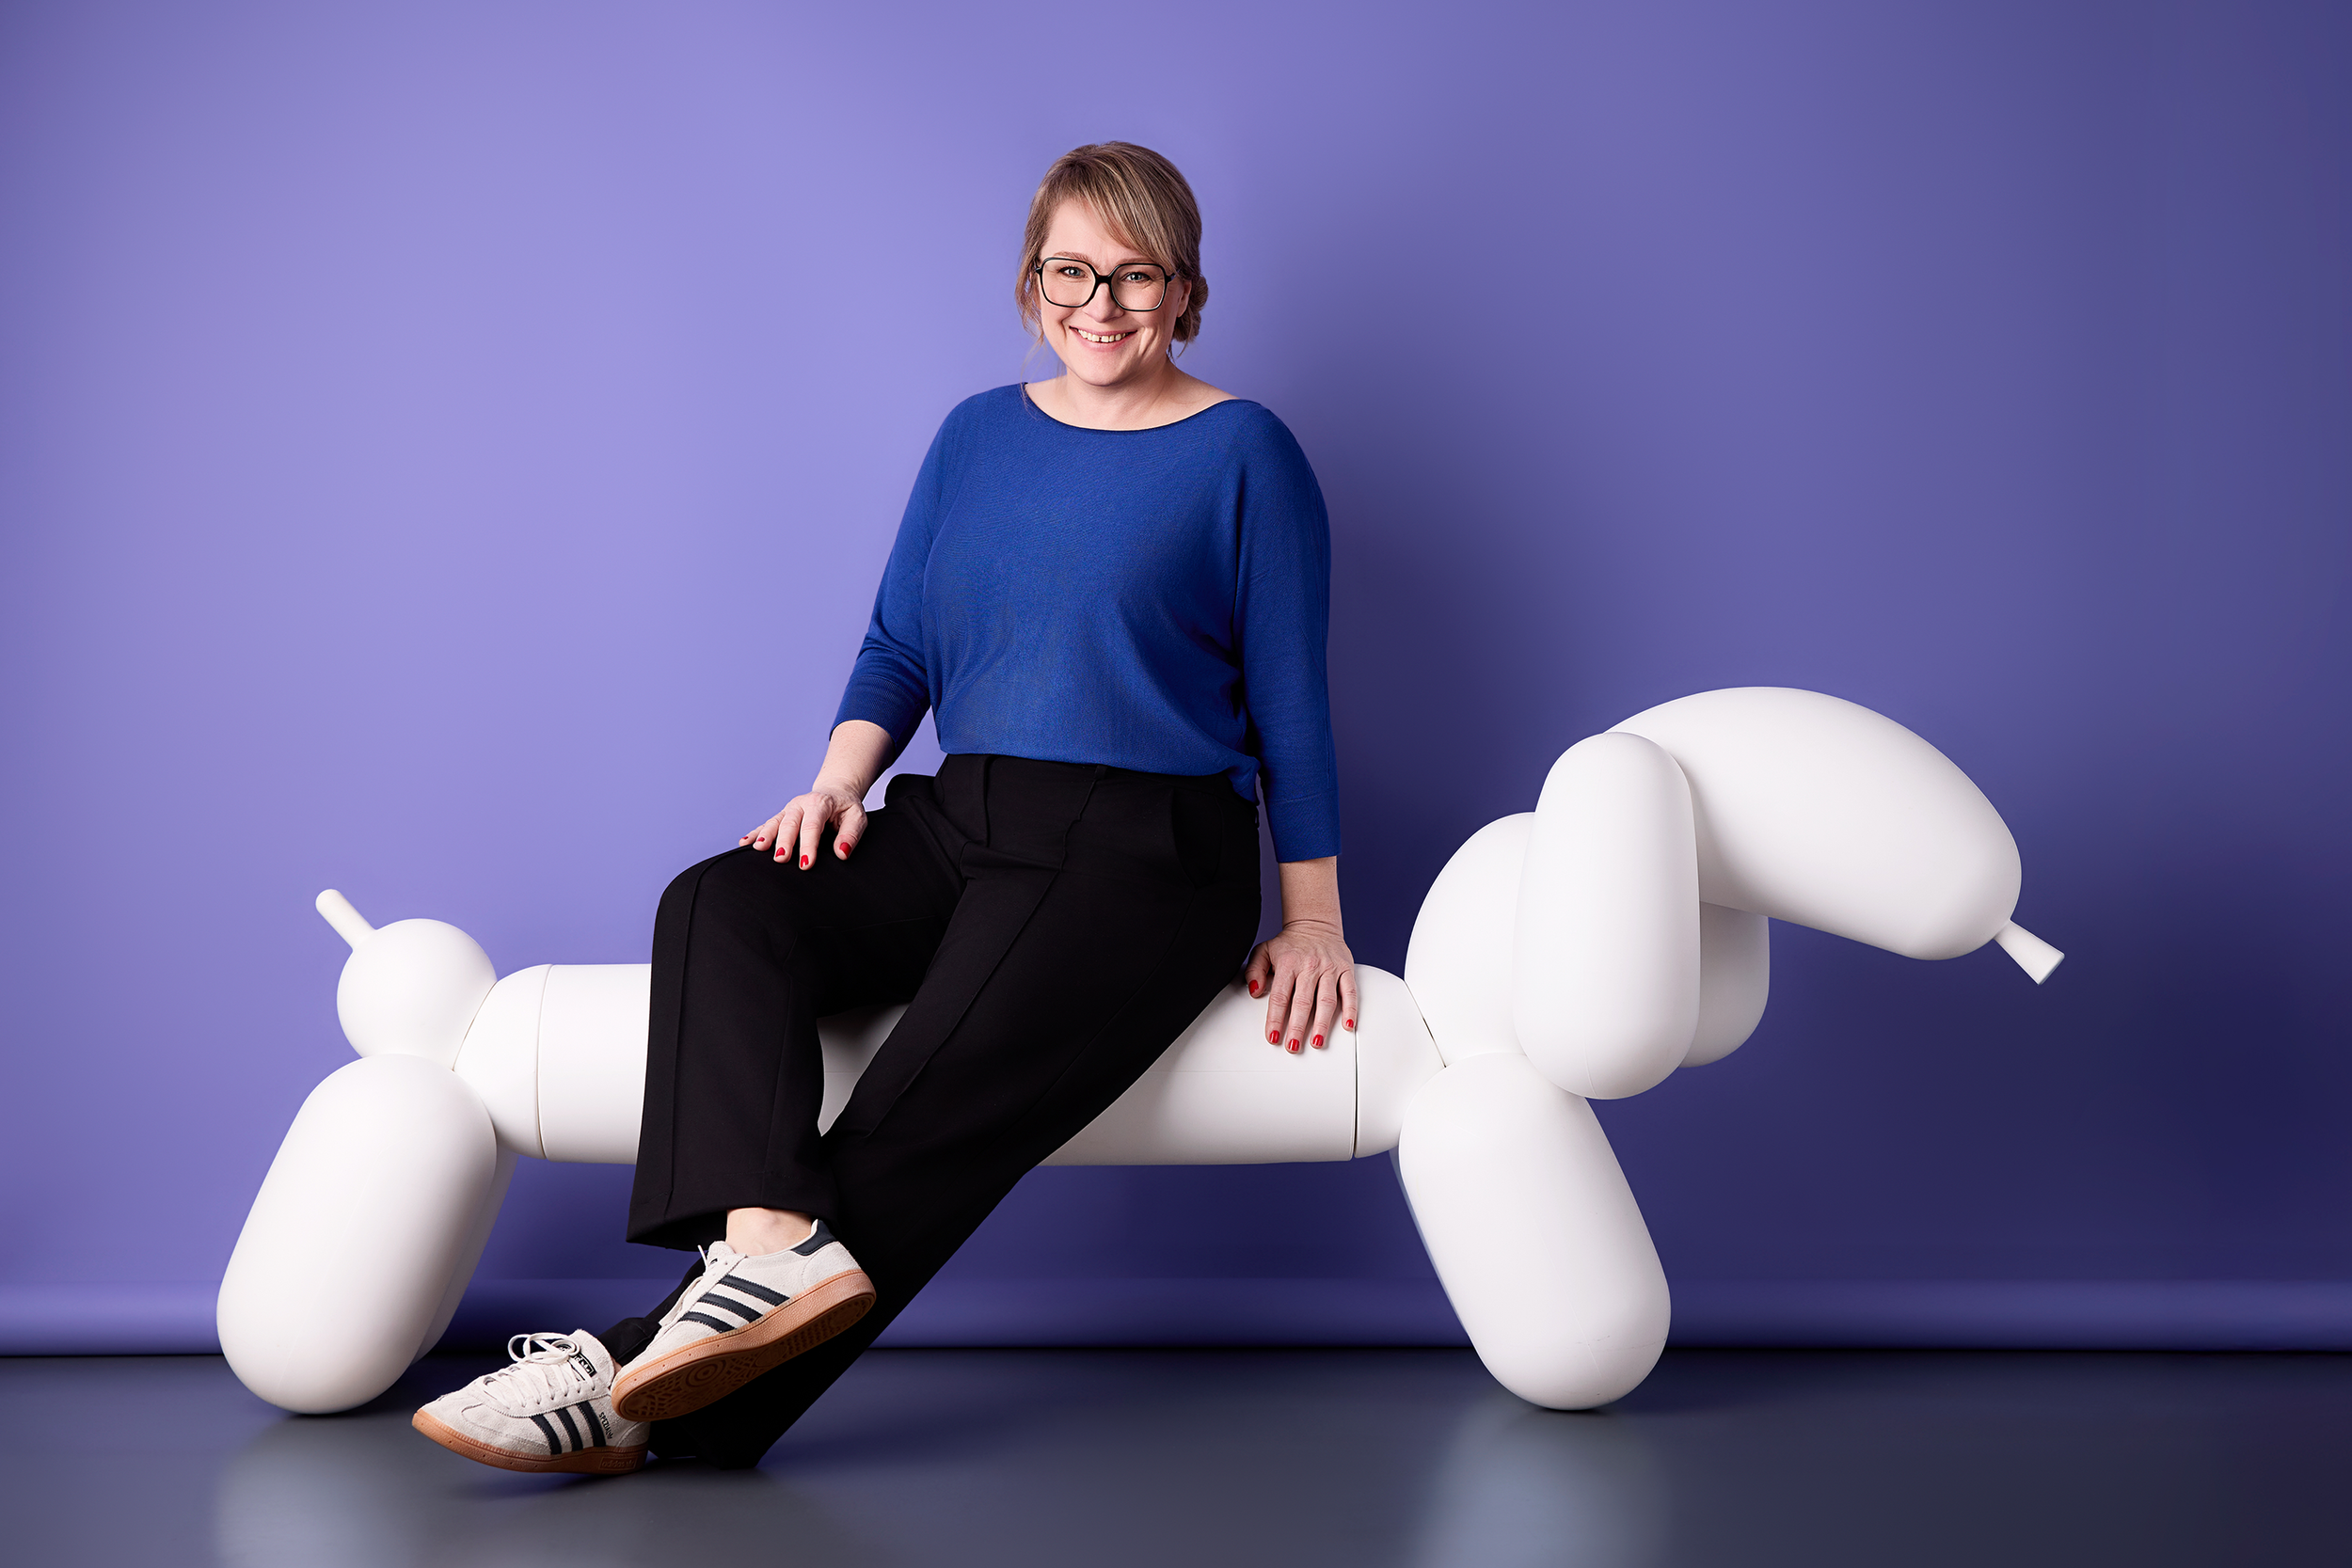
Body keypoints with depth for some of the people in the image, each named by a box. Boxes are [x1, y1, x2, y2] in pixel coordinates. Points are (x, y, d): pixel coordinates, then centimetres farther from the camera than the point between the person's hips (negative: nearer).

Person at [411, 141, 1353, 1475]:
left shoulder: (1243, 453, 5)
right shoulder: (977, 437, 17)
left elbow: (1290, 700, 4)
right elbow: (900, 647, 18)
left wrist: (1312, 922, 0)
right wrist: (841, 783, -2)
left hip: (1150, 851, -5)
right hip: (961, 825, 5)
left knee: (938, 1101, -28)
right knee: (718, 906, -24)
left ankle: (642, 1391, -34)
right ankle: (775, 1244, -43)